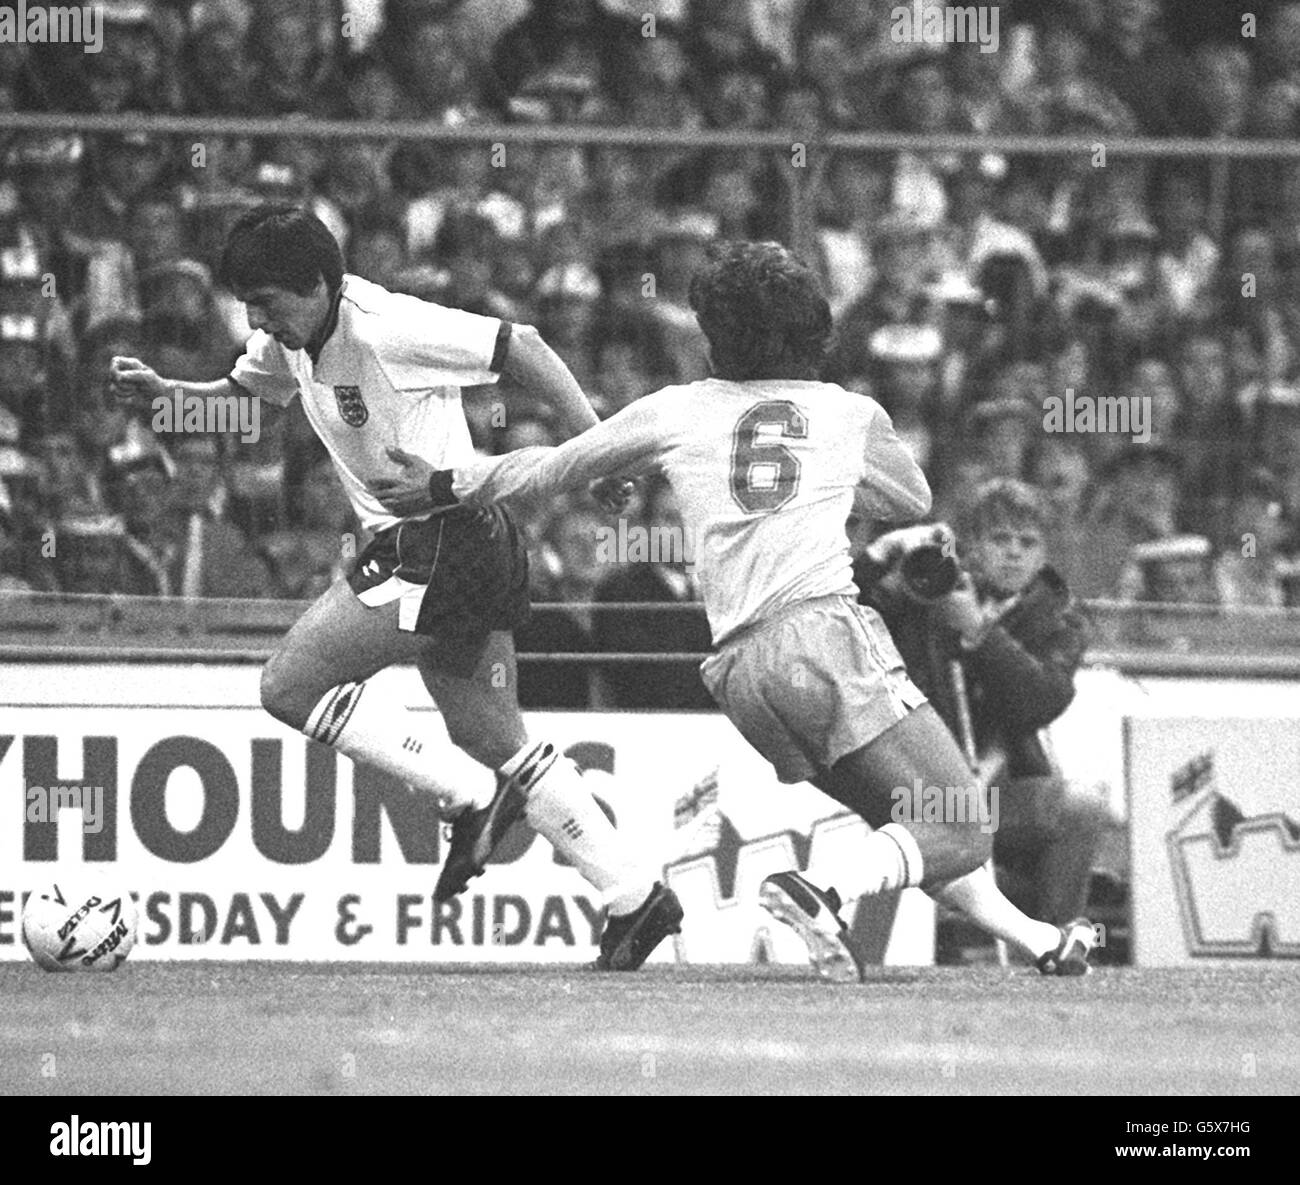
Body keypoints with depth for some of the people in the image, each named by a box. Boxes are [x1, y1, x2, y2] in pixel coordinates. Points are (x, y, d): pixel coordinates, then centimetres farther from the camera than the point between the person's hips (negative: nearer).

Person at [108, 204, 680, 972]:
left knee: (292, 683, -11)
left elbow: (520, 347, -17)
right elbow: (245, 390, 30)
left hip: (447, 540, -10)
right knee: (499, 746, 12)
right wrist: (166, 391, 9)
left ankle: (475, 797, -8)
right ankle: (636, 900, 14)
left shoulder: (385, 329, -18)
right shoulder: (292, 346, 9)